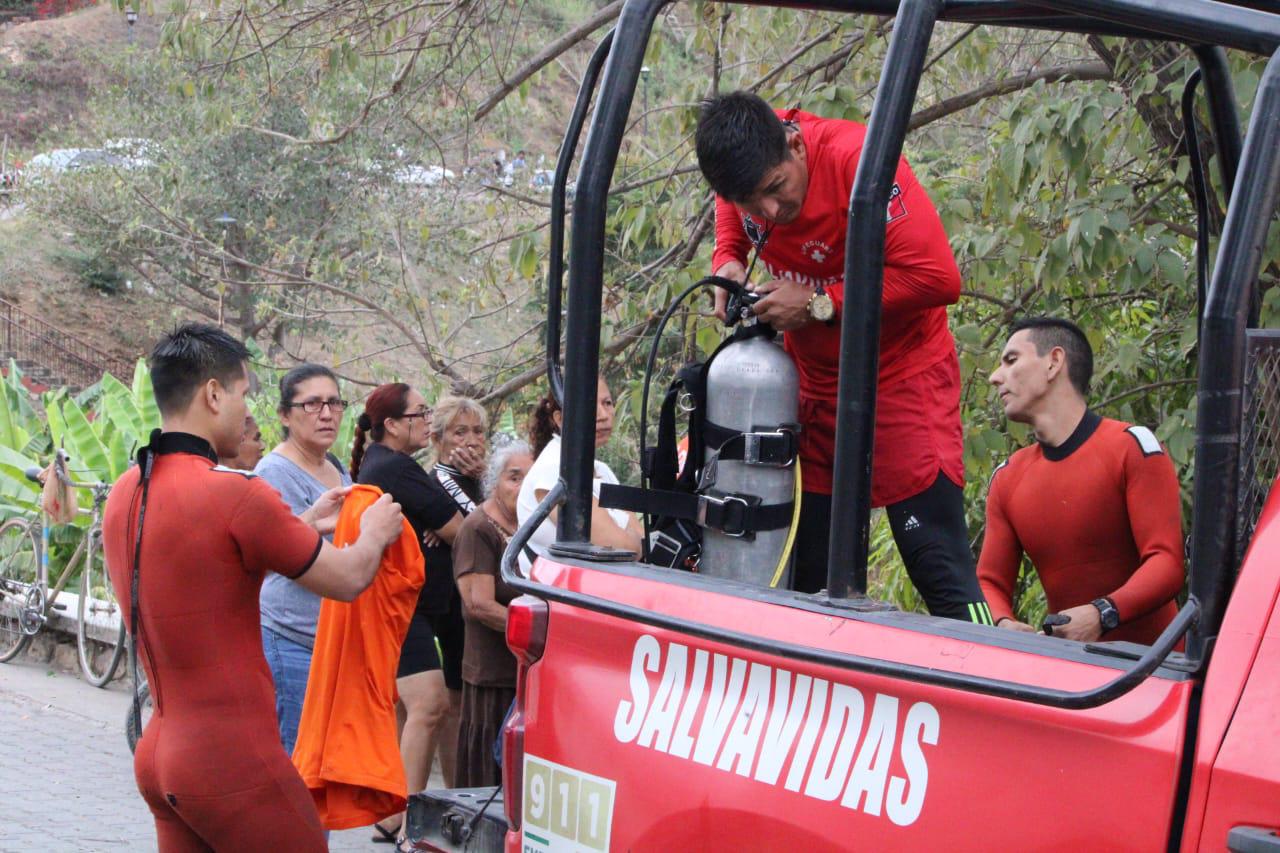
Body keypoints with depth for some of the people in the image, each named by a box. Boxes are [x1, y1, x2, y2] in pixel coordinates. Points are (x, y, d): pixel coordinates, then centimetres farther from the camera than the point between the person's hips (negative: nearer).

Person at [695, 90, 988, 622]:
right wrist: (727, 263, -6)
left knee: (939, 568, -13)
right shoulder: (745, 170, -10)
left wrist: (818, 303, -24)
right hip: (812, 375, 6)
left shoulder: (856, 160, -27)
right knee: (803, 568, 9)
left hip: (901, 373, -6)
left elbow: (938, 278, -29)